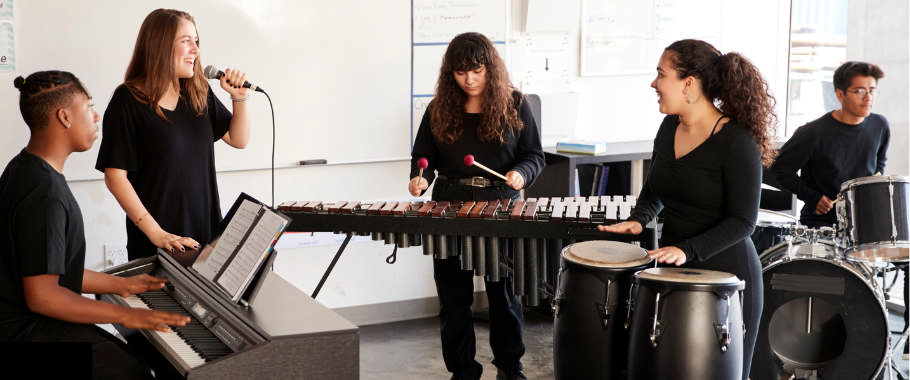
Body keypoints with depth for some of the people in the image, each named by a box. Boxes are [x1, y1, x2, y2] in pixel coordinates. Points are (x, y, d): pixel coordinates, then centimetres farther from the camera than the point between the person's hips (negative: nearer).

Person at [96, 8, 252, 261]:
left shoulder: (199, 93, 7)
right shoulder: (128, 100, -10)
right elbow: (115, 176, -14)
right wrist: (155, 233, -20)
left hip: (207, 232, 5)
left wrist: (239, 98, -2)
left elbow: (239, 140, 16)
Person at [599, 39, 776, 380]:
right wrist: (638, 219, -3)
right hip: (673, 274, 6)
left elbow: (742, 221, -18)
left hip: (725, 275, -6)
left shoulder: (737, 141, -17)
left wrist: (687, 250, -27)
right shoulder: (670, 127, 5)